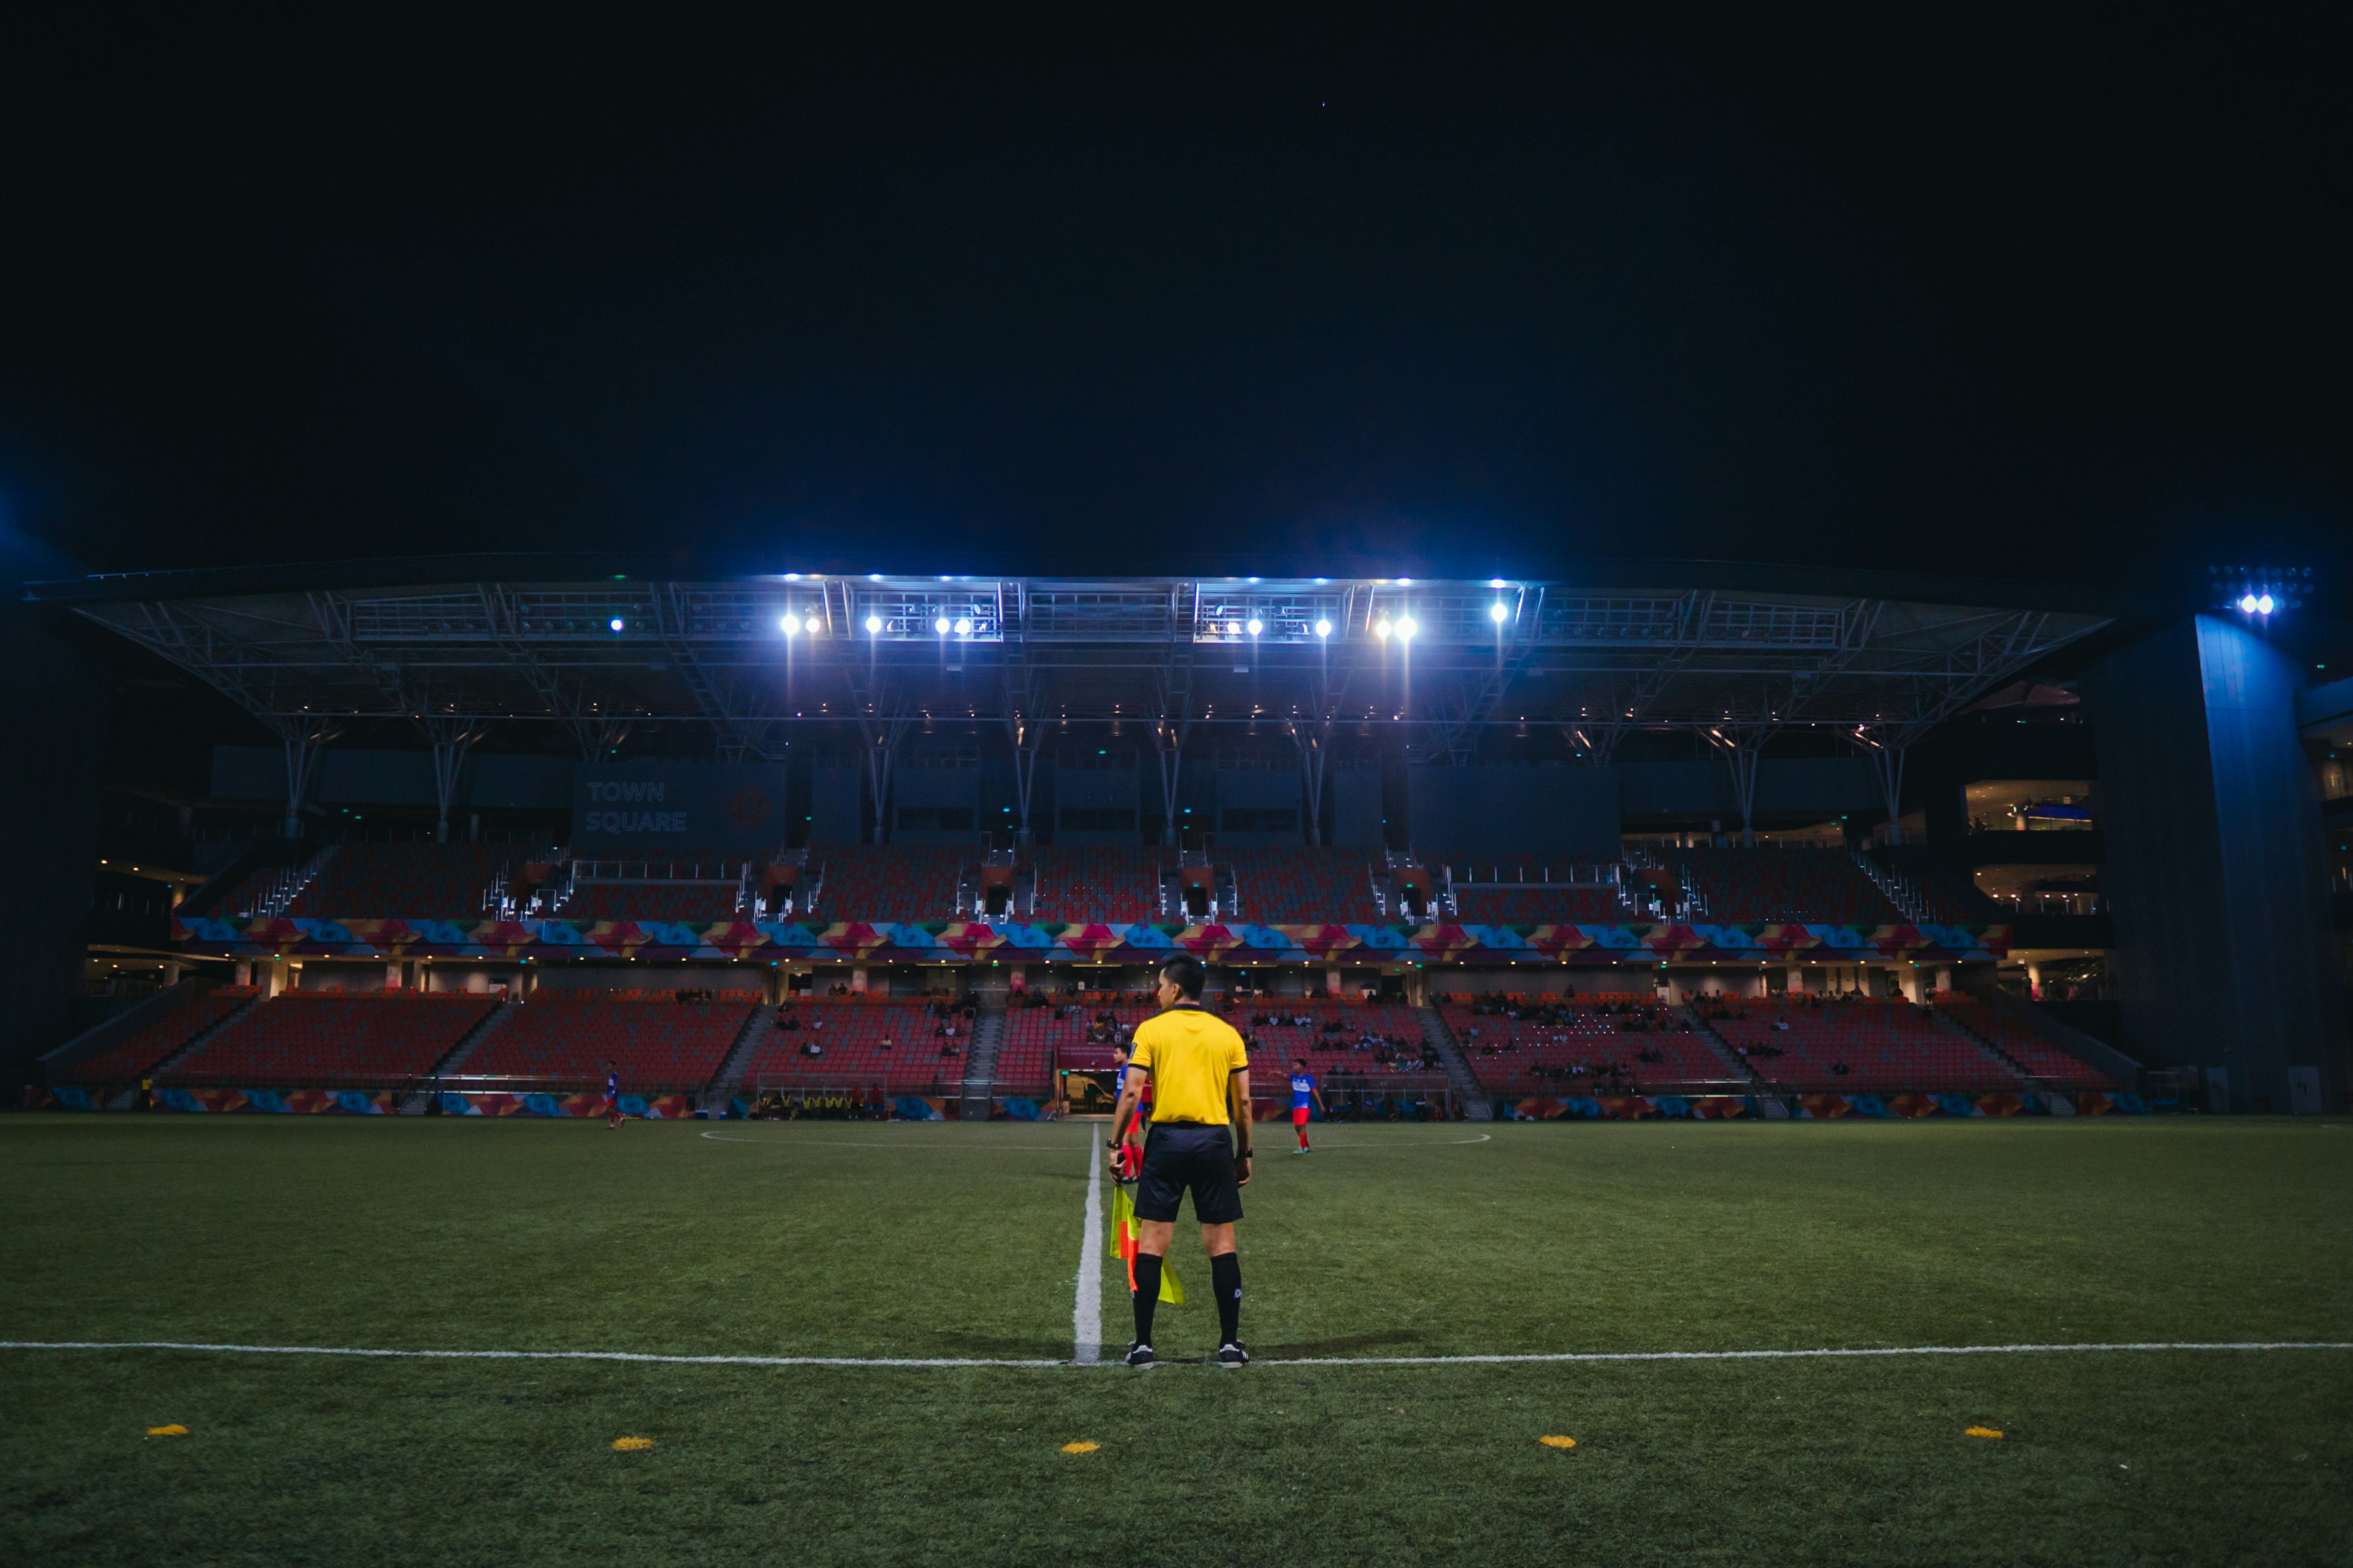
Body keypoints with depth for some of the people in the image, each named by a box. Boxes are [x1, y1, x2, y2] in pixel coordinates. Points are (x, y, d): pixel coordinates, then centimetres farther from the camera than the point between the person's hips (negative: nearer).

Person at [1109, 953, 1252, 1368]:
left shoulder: (1151, 1030, 0)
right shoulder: (1228, 1033, 7)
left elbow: (1131, 1093, -6)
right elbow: (1243, 1101, 6)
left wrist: (1116, 1144, 3)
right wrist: (1244, 1154, 15)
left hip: (1166, 1138, -2)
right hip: (1215, 1140, 2)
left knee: (1152, 1240, 4)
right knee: (1221, 1241, 7)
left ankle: (1143, 1345, 6)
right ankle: (1230, 1344, 10)